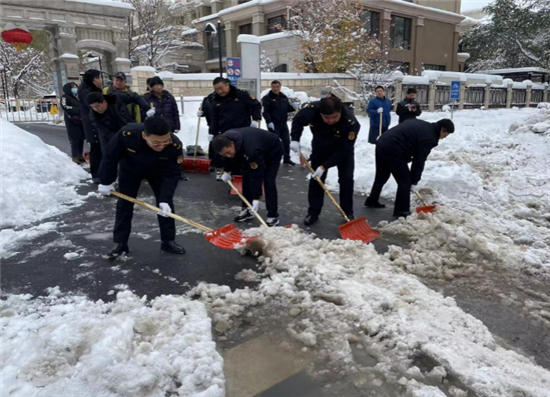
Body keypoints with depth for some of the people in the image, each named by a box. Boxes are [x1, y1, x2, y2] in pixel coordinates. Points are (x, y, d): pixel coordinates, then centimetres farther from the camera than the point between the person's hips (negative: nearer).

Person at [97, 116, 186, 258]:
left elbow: (172, 174, -31)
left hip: (158, 172, 1)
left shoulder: (175, 145, -40)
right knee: (124, 204, 3)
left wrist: (165, 199, -39)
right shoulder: (127, 134, -42)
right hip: (130, 170, 0)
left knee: (166, 204, -2)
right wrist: (106, 182, -15)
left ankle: (168, 241, 12)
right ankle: (120, 243, 14)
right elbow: (110, 157, -24)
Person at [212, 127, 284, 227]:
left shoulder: (251, 149, -46)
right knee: (246, 177, 2)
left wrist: (256, 198, -38)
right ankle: (247, 210, 13)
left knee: (268, 181, -18)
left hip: (273, 151, -8)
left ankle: (273, 216, -12)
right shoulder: (225, 141, -24)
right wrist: (227, 171, 7)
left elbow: (256, 175, -40)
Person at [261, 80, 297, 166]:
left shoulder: (284, 97, 11)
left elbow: (288, 108, 18)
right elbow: (265, 112, -15)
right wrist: (269, 122, -26)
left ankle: (287, 159, 25)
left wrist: (294, 108, -3)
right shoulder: (267, 98, -8)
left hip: (283, 124, 6)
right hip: (273, 124, -6)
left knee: (286, 141, 12)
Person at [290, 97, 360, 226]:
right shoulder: (312, 110, -34)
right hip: (320, 148, 2)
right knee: (315, 179, 1)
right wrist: (295, 139, -24)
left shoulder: (351, 123, -41)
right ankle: (313, 213, 10)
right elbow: (298, 121, -11)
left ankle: (348, 212, 9)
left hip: (343, 150, -2)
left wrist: (324, 166, -36)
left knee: (346, 179, -7)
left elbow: (343, 150, -34)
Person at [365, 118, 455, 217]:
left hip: (382, 144, 10)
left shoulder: (422, 125, 20)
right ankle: (402, 210, 11)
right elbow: (419, 160, -7)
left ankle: (372, 201, 42)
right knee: (405, 181, 2)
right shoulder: (429, 138, -9)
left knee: (381, 176, 26)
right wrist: (414, 181, 2)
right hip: (393, 150, -10)